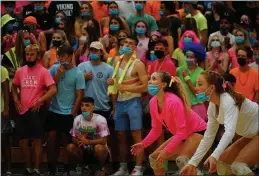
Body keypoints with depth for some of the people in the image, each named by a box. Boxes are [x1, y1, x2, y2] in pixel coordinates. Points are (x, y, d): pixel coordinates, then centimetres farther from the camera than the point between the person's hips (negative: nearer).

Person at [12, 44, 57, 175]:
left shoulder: (43, 71, -7)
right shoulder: (20, 71, 8)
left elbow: (53, 89, -14)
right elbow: (14, 87, 22)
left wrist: (39, 101, -18)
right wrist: (16, 101, 7)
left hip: (36, 111, -5)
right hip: (22, 111, 5)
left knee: (37, 140, -1)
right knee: (23, 141, 8)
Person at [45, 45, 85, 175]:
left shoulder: (78, 73, -7)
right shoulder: (54, 69, 2)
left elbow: (79, 95, -6)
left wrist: (73, 114, -8)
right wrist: (58, 74, -13)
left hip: (68, 113, -3)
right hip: (53, 111, 3)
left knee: (66, 141, 5)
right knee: (51, 139, 1)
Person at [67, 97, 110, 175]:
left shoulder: (100, 119, -18)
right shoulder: (77, 119, -5)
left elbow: (104, 141, -22)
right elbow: (74, 138, 1)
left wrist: (87, 141, -35)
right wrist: (78, 141, -25)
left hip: (99, 150, -4)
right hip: (85, 151, 4)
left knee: (99, 148, -36)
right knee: (70, 147, -21)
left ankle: (102, 169, -7)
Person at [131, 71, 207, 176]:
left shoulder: (173, 102, -32)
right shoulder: (153, 102, -7)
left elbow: (181, 131, -30)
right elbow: (156, 129, 5)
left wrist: (166, 151, -34)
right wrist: (143, 144, -8)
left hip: (198, 131, -9)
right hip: (181, 135, 9)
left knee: (182, 159, -32)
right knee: (154, 158, 4)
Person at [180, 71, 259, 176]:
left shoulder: (228, 100, -29)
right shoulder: (212, 106, -2)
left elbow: (230, 131, -43)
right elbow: (208, 137, 4)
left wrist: (214, 156, -56)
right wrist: (192, 163, 0)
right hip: (250, 136, 9)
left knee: (238, 165, -22)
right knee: (222, 162, 7)